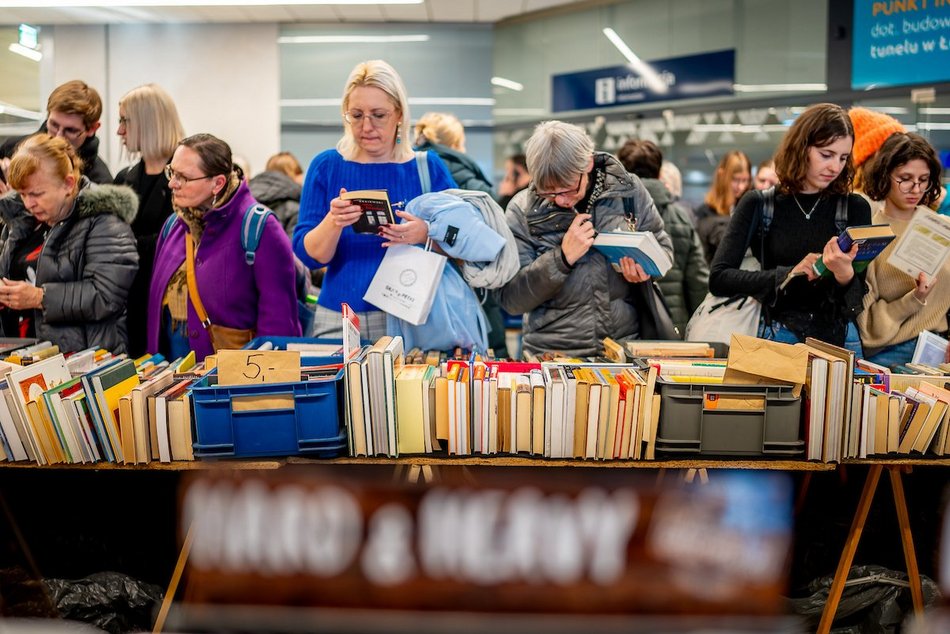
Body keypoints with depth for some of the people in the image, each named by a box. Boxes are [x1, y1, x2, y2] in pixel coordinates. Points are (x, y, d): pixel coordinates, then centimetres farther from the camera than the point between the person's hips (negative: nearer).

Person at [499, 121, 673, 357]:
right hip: (552, 355, -1)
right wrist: (562, 258, -17)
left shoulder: (627, 189, 1)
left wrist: (647, 267, -7)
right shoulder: (522, 209, -4)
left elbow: (663, 246, 15)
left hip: (625, 345, 1)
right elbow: (511, 301, -5)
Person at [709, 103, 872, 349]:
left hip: (838, 338, 1)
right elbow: (719, 279, -6)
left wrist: (845, 274, -19)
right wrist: (788, 275, -14)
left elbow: (857, 301, 2)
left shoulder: (855, 208, 5)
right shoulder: (758, 205, 2)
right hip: (777, 337, -1)